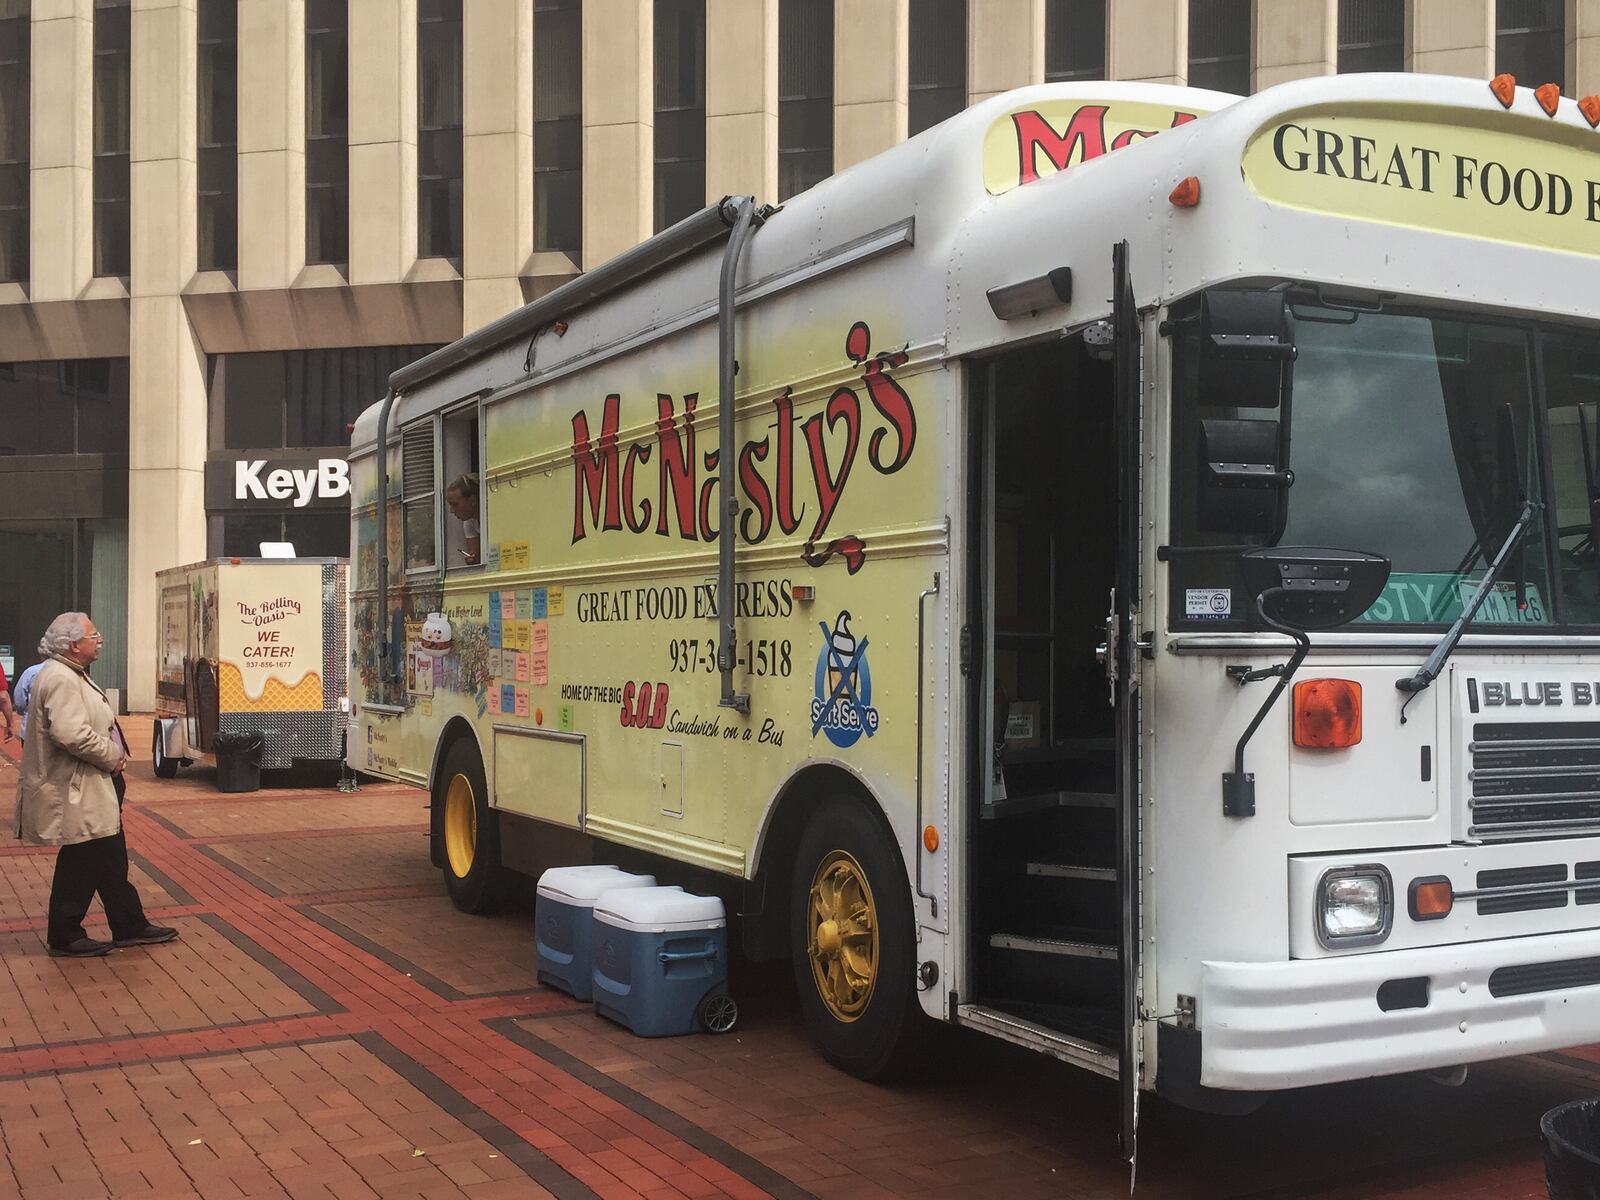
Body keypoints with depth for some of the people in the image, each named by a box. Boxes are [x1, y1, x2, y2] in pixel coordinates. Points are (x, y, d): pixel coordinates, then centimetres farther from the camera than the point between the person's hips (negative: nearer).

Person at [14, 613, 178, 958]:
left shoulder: (71, 674, 13)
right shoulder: (61, 679, -21)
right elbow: (71, 734, -32)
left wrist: (113, 754, 6)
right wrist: (113, 756, -18)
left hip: (89, 788, 11)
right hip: (74, 794, -11)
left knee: (111, 861, 16)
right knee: (79, 866, 1)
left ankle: (130, 927, 25)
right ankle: (64, 937, 14)